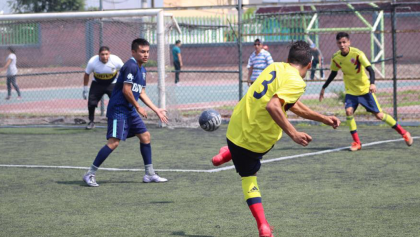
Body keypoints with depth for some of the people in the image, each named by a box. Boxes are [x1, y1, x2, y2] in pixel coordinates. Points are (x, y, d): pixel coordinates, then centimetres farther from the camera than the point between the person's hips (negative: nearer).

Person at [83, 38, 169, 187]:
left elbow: (141, 93, 20)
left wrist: (157, 110, 17)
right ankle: (90, 174, -10)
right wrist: (138, 107, -10)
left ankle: (149, 174, 19)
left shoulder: (142, 69, 14)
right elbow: (126, 90, -20)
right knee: (114, 142, -16)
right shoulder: (131, 66, -16)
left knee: (145, 136, 10)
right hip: (118, 109, -10)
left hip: (130, 111, 10)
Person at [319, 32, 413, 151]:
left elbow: (370, 70, -26)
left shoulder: (357, 54, -20)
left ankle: (403, 133, 14)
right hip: (351, 91, 3)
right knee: (349, 111, -21)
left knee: (378, 115, -3)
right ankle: (356, 142, -10)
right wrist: (324, 88, 14)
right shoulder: (335, 58, -6)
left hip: (365, 89, -3)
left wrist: (372, 83, -43)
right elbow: (333, 74, 13)